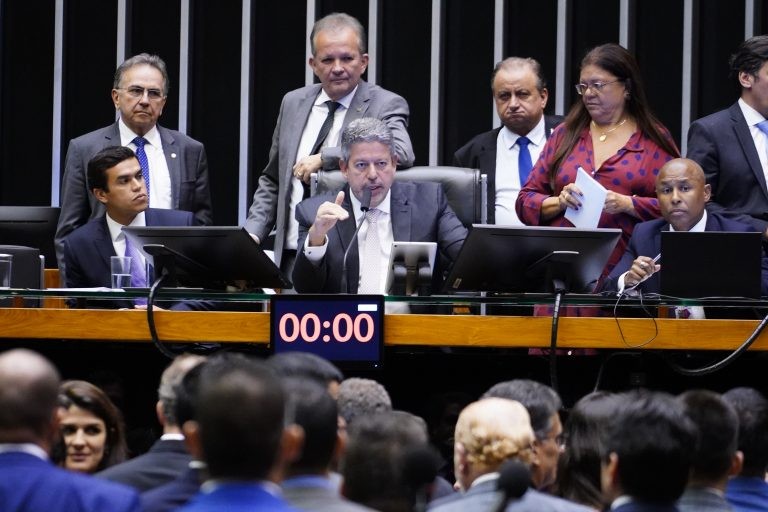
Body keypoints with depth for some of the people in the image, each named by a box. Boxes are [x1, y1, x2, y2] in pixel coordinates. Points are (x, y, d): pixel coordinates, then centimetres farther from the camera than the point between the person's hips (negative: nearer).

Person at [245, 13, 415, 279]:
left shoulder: (386, 105, -1)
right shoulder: (293, 103, 15)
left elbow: (401, 153, -23)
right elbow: (272, 181, 24)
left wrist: (324, 158, -19)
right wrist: (253, 232, 8)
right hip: (292, 256, 4)